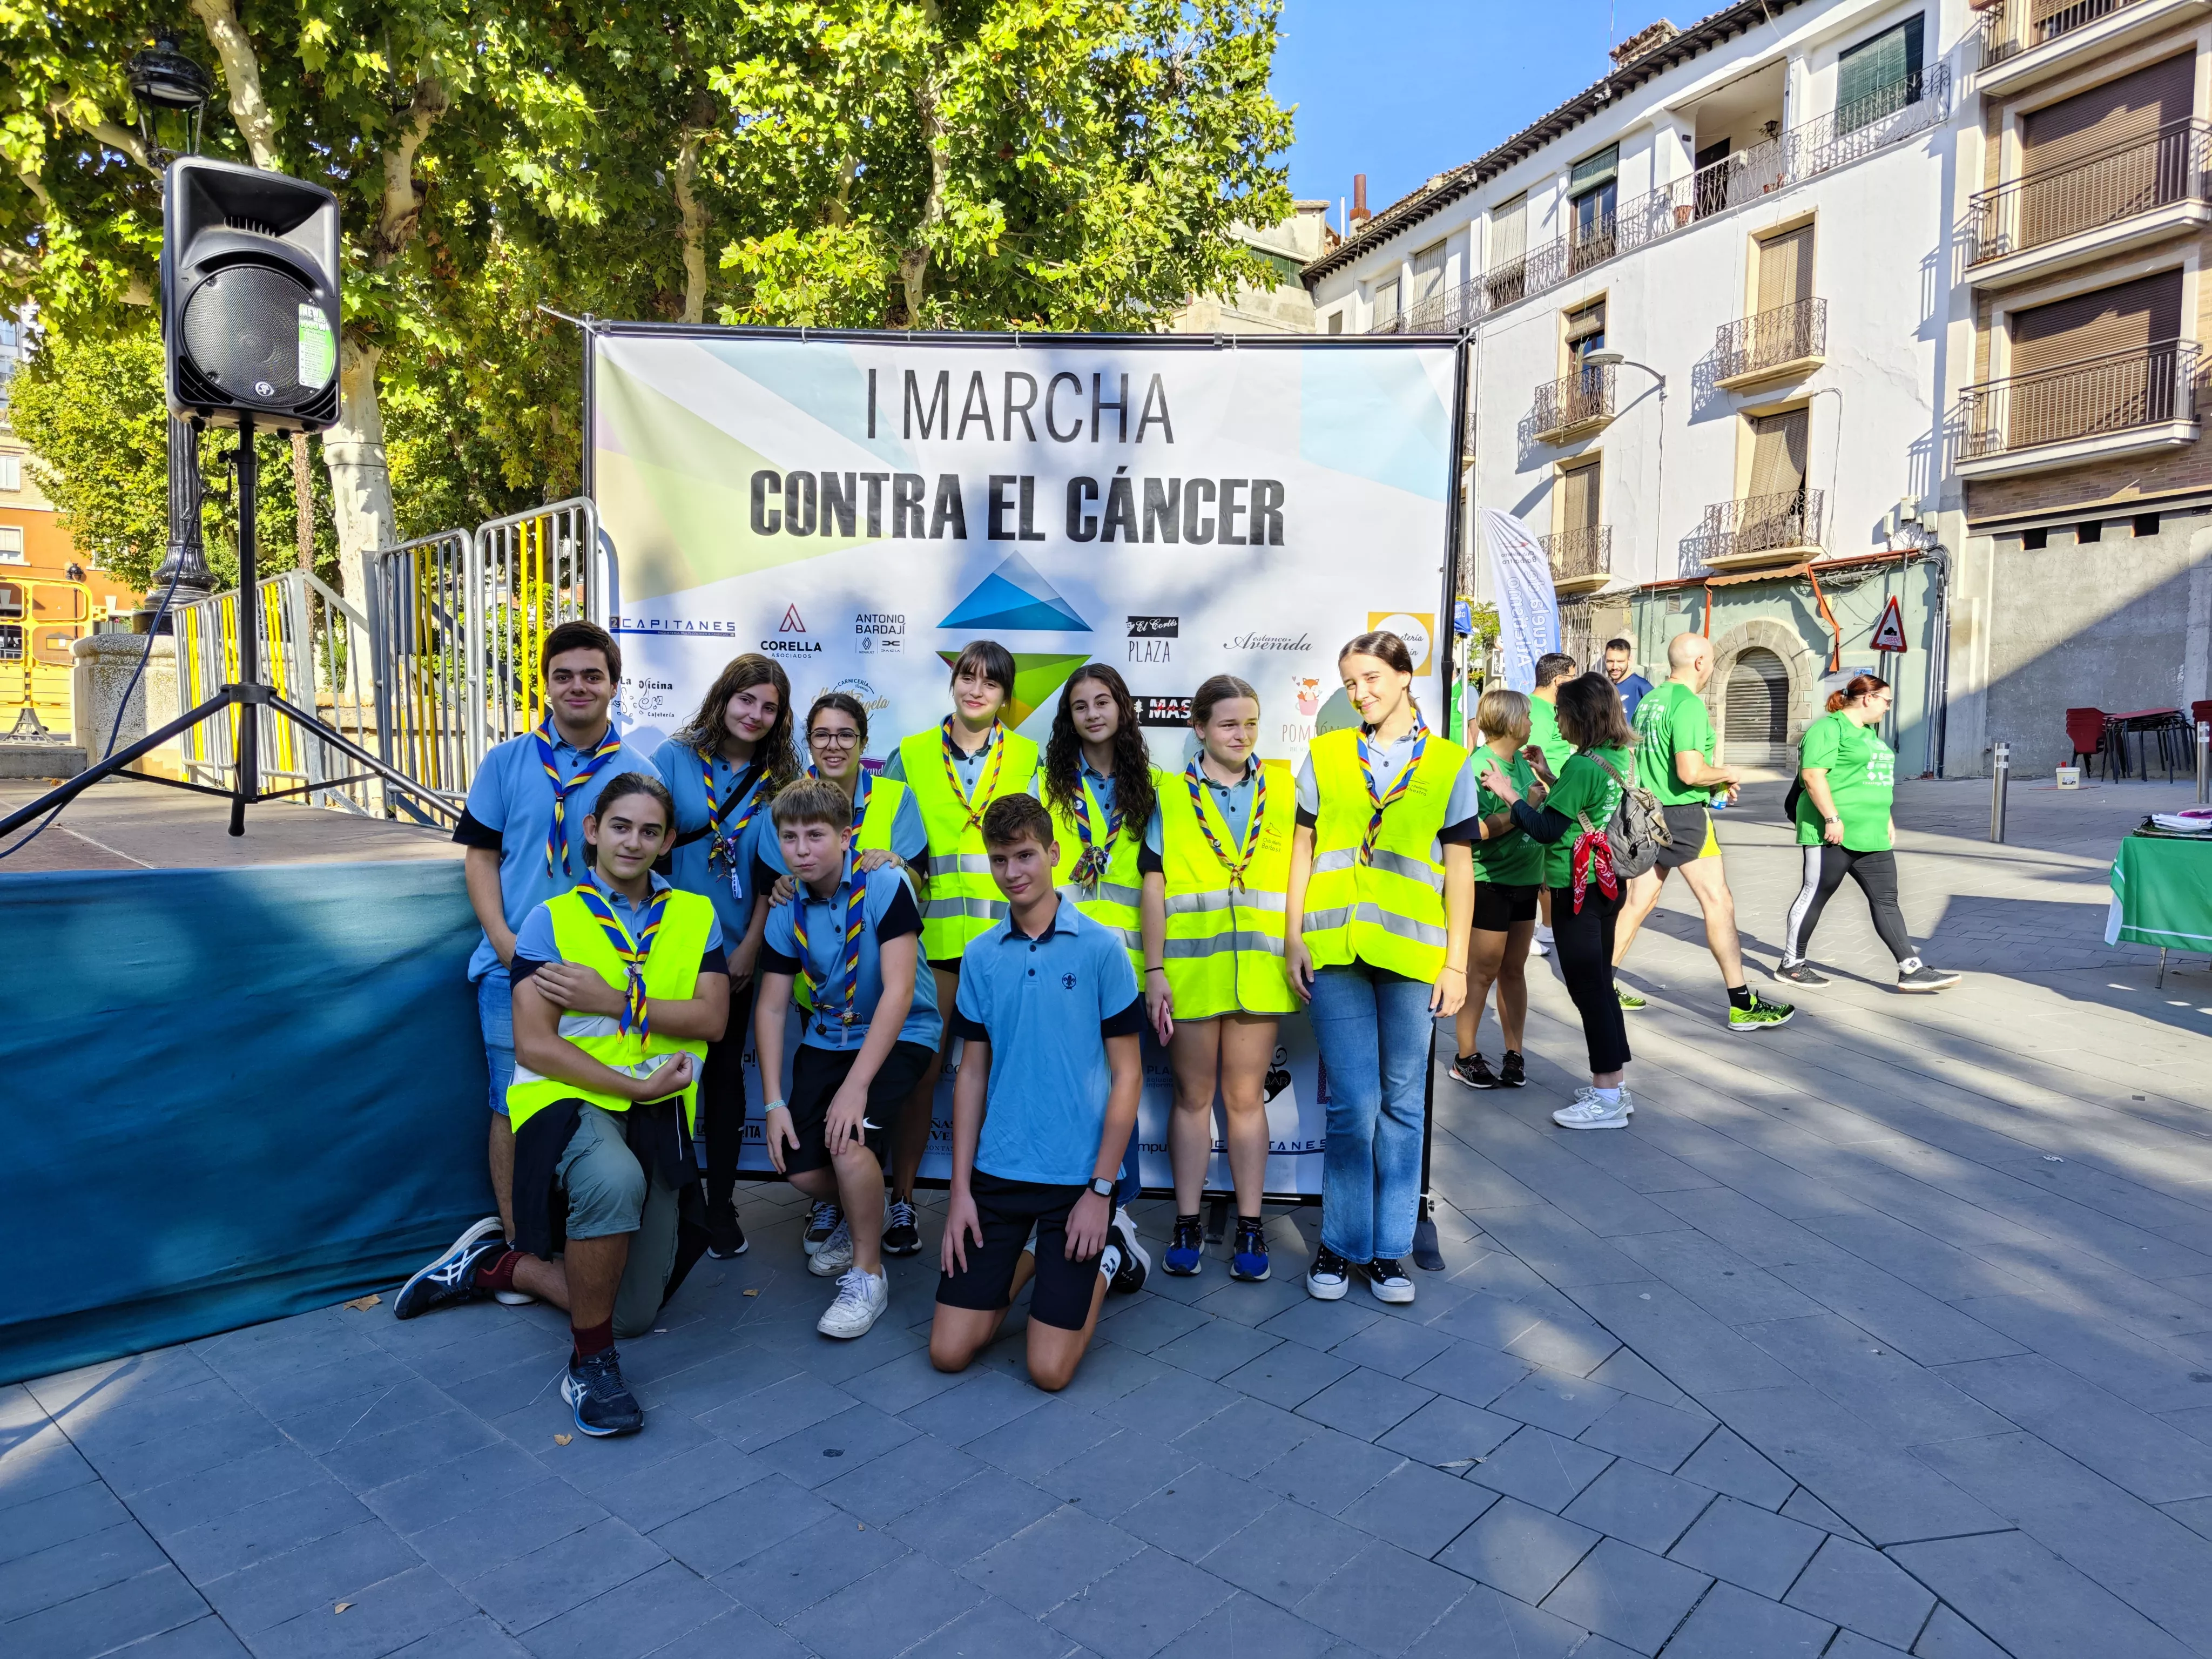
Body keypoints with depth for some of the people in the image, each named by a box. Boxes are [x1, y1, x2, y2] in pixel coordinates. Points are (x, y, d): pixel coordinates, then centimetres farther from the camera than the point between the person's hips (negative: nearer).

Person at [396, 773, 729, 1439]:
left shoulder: (696, 917, 7)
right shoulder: (552, 920, 0)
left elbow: (711, 1018, -5)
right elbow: (535, 1045, -8)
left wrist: (612, 1001, -15)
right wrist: (634, 1083, -17)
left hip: (659, 1114, 4)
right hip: (570, 1100, -4)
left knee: (634, 1315, 3)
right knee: (614, 1179, -40)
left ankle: (496, 1265, 28)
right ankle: (589, 1361, -16)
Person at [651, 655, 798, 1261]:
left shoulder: (778, 781, 3)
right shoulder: (675, 758, -3)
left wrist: (750, 948, -3)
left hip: (734, 953, 2)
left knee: (725, 1073, 10)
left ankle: (721, 1205, 20)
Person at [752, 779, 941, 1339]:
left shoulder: (884, 886, -19)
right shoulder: (787, 912, -3)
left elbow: (899, 991, -24)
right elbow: (771, 1008, 1)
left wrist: (856, 1086, -29)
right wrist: (774, 1103, -8)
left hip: (900, 1036, -5)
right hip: (827, 1038, 5)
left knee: (848, 1140, -27)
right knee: (798, 1166, -8)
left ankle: (868, 1274, -4)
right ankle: (857, 1215, 27)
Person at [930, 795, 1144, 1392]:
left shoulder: (1100, 948, -7)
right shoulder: (981, 955, 3)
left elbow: (1128, 1075, -5)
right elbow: (972, 1075, 8)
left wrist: (1101, 1189, -9)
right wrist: (960, 1188, 3)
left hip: (1078, 1177, -3)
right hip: (996, 1174, 4)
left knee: (1050, 1370, -2)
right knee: (948, 1351, 2)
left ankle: (1103, 1260, 25)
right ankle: (1025, 1261, 28)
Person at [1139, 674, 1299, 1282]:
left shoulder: (1283, 791, 8)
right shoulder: (1171, 797, 5)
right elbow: (1154, 887, 2)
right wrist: (1154, 970, -3)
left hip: (1258, 970, 1)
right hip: (1190, 970, 0)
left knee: (1245, 1097, 7)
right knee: (1193, 1095, 8)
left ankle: (1249, 1228, 17)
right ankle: (1187, 1225, 19)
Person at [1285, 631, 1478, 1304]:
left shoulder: (1450, 765, 6)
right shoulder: (1325, 756, 9)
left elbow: (1459, 870, 6)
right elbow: (1302, 850, 10)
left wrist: (1456, 960, 2)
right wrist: (1292, 938, 4)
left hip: (1412, 952, 0)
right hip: (1335, 949, 0)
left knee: (1402, 1104, 7)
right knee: (1353, 1105, -1)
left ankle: (1387, 1249, 18)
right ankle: (1341, 1244, 14)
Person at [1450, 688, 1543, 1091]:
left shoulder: (1521, 762, 7)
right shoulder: (1479, 767, -16)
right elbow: (1477, 830, -24)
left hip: (1524, 880, 7)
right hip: (1490, 882, -7)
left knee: (1514, 970, 13)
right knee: (1483, 972, 1)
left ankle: (1514, 1053, 22)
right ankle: (1467, 1058, 13)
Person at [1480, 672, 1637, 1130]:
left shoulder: (1583, 765, -20)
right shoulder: (1620, 757, 8)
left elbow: (1548, 828, -18)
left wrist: (1509, 793, -10)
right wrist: (1549, 779, 16)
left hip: (1578, 889, -9)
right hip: (1605, 884, 9)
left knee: (1587, 987, -2)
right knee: (1600, 983, 16)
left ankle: (1607, 1099, 4)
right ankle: (1616, 1086, 24)